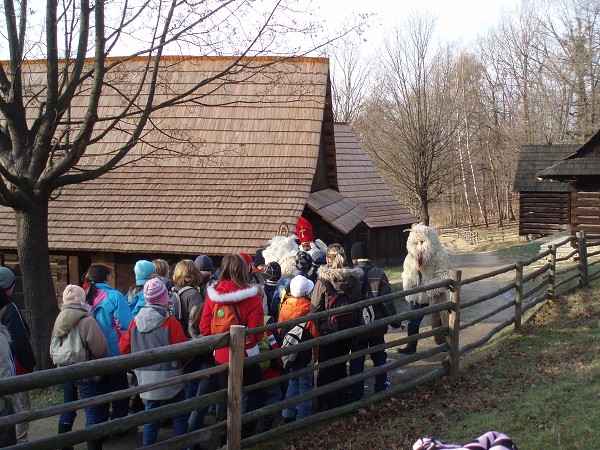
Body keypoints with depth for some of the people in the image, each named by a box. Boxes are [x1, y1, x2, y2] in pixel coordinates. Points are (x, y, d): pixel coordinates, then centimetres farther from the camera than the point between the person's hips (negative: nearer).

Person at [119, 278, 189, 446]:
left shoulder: (135, 322, -1)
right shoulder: (170, 322, -16)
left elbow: (123, 347, 6)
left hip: (145, 377, 5)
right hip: (168, 377, -5)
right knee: (180, 415, 9)